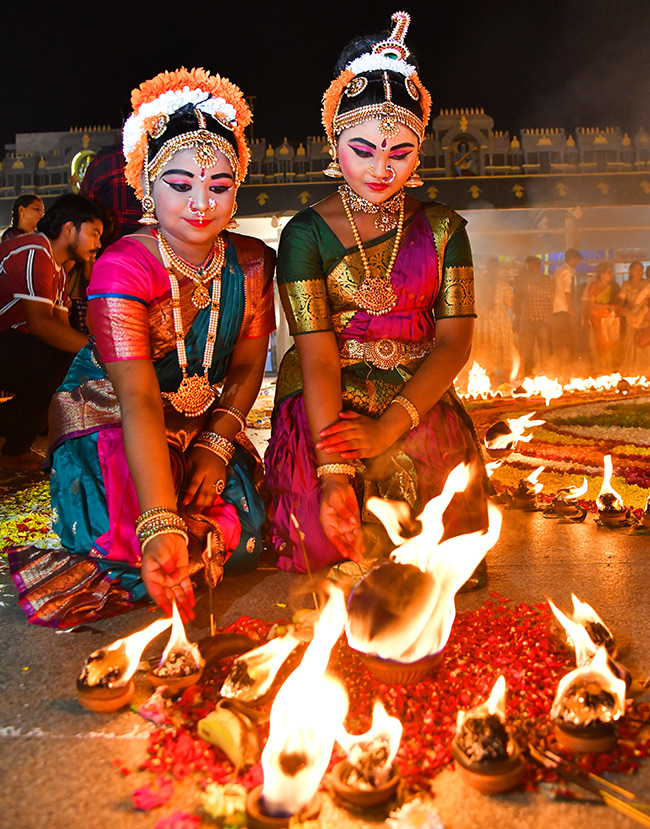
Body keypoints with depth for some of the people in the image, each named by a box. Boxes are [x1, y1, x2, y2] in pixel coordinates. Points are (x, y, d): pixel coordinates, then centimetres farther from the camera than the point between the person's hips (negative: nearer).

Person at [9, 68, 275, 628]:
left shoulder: (252, 263, -9)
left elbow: (248, 367, 0)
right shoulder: (122, 268, -25)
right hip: (108, 420, -5)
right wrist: (160, 525, -47)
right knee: (131, 532, -32)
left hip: (210, 424, 5)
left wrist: (216, 445, -17)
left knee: (243, 535, -14)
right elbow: (139, 400, -36)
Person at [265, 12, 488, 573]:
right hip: (328, 407, -2)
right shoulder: (307, 233, -2)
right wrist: (333, 469, -26)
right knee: (329, 535, -27)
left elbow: (455, 342, -2)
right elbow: (318, 359, -12)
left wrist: (388, 427, -18)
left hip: (418, 402, 3)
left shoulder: (442, 228, 7)